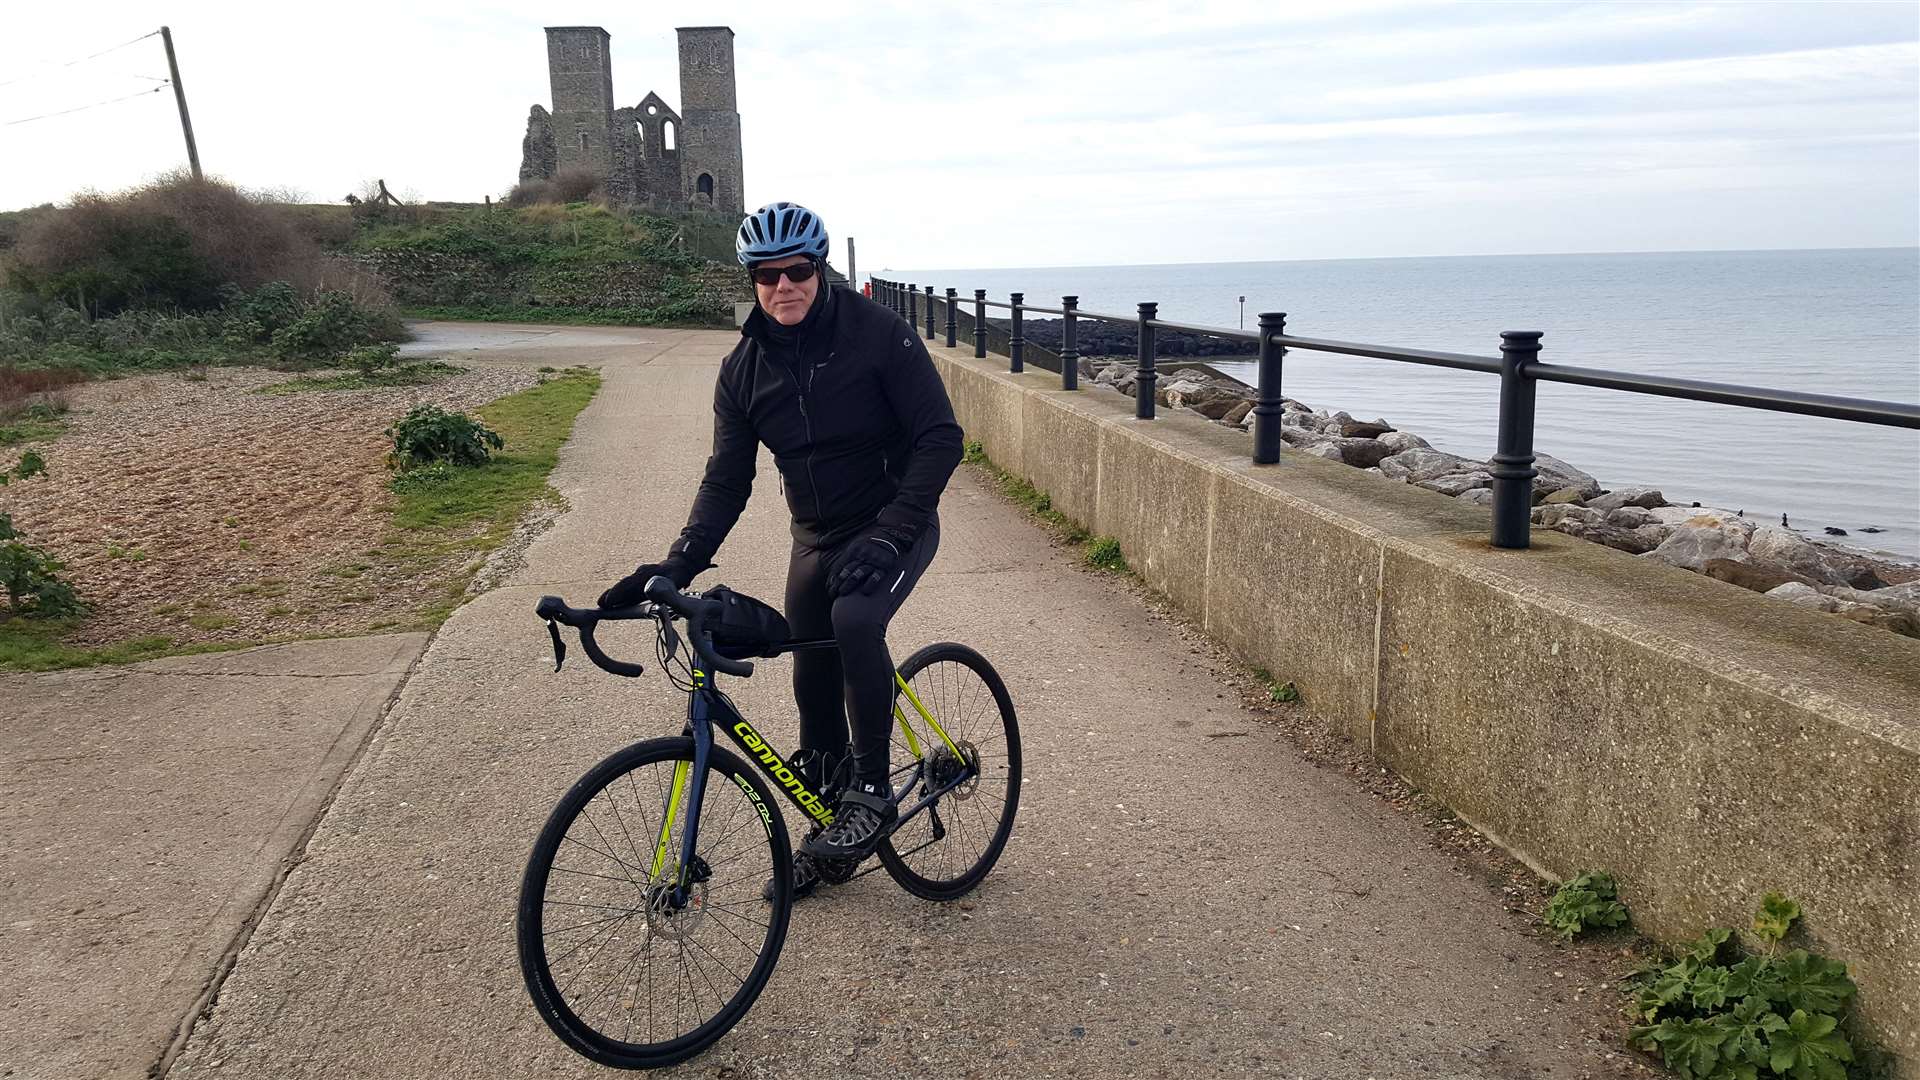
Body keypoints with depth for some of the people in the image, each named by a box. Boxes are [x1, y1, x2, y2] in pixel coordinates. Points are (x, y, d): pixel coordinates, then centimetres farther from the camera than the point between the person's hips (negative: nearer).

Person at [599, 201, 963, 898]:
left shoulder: (878, 334, -16)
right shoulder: (744, 368, -3)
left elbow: (940, 437, -18)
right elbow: (727, 479, -2)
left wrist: (890, 532, -28)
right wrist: (678, 564, -16)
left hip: (894, 527, -5)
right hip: (816, 539, 5)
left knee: (854, 619, -33)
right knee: (813, 683, 10)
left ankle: (873, 792, -16)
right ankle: (831, 826, 32)